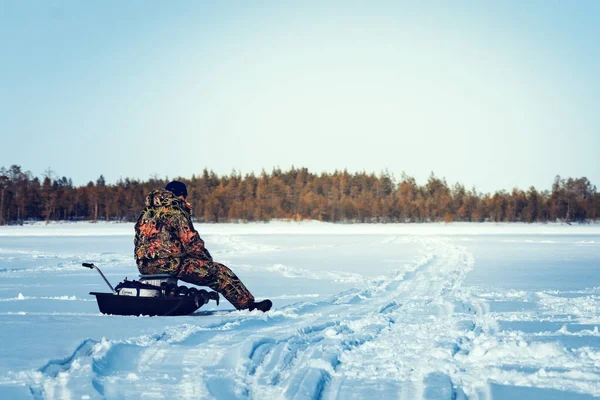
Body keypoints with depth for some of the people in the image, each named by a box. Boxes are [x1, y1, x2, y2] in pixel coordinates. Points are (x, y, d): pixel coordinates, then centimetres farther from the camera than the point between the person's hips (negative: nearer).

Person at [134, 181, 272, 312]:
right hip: (169, 263, -8)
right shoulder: (176, 211, -8)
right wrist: (207, 259, 5)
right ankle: (248, 305, -2)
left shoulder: (147, 212, 16)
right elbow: (190, 241, -11)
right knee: (220, 272, -2)